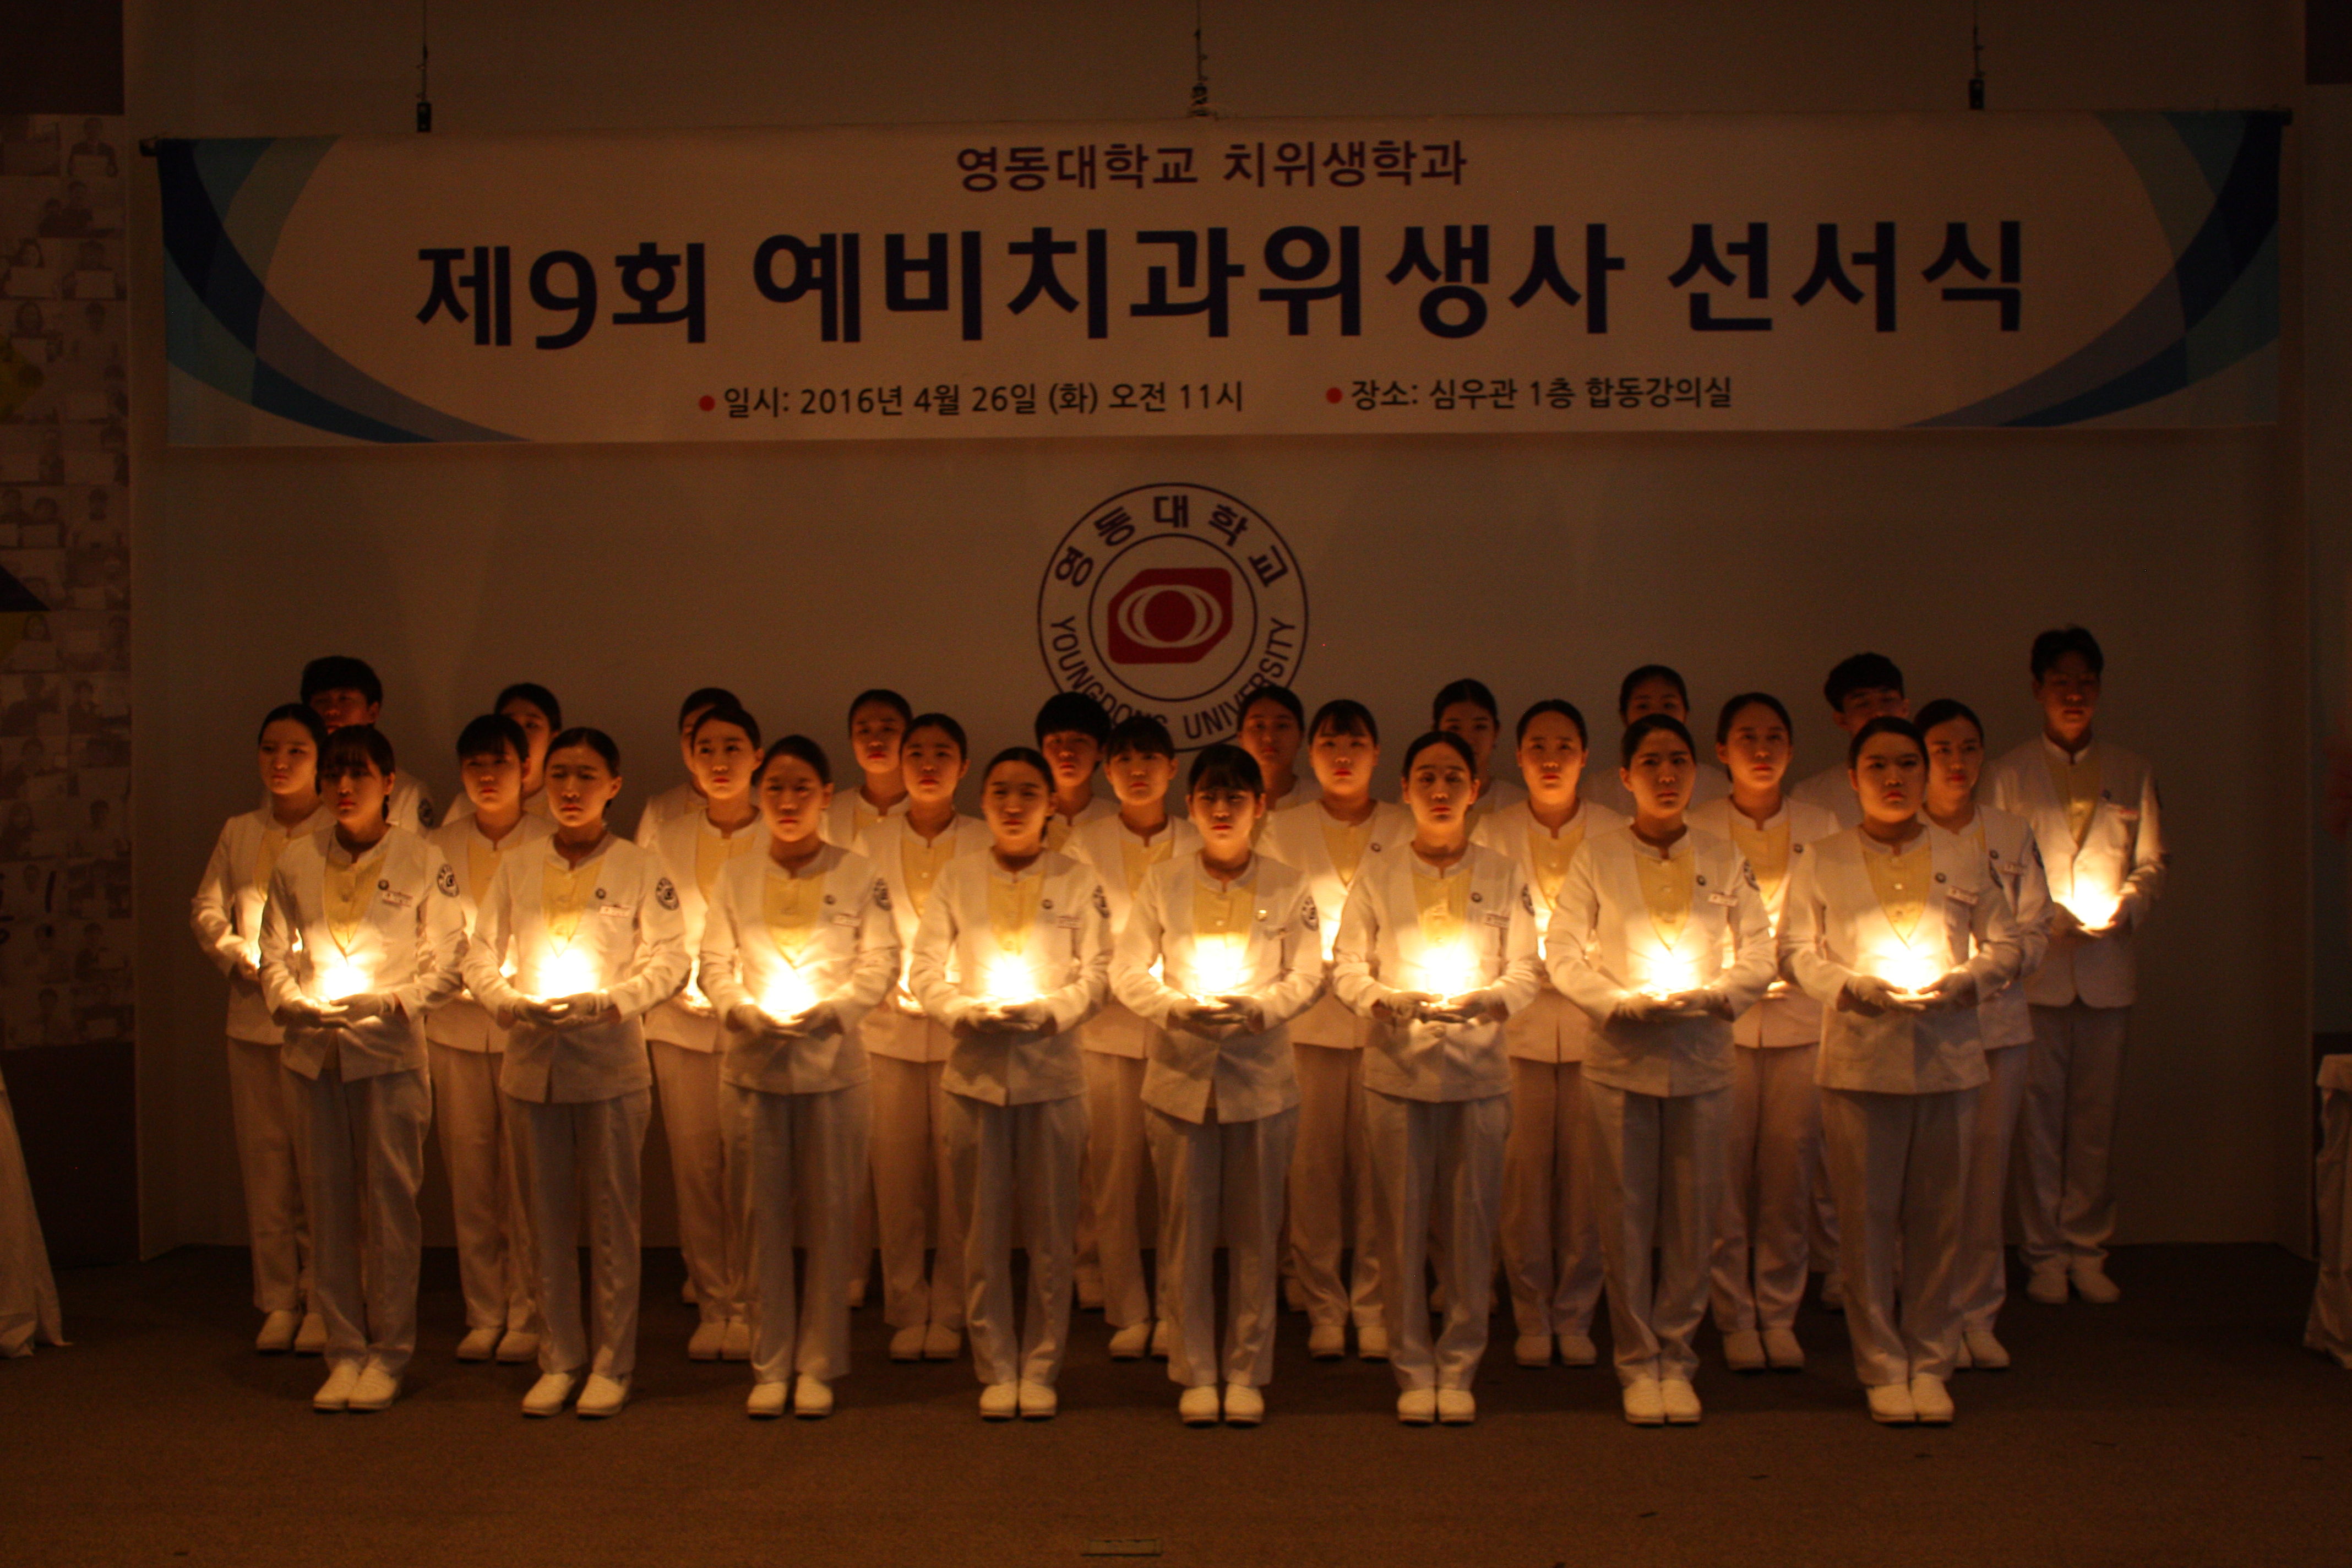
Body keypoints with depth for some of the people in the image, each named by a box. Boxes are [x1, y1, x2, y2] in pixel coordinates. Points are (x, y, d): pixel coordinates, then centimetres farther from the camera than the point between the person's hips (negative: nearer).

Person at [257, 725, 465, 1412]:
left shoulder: (422, 860, -1)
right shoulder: (296, 861, 7)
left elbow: (448, 959, -1)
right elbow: (273, 952, 12)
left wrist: (392, 1000, -16)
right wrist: (290, 1001, -8)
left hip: (390, 1047, -3)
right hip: (315, 1049, 3)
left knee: (390, 1197, -1)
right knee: (329, 1199, 5)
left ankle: (387, 1354, 10)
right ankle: (344, 1350, 15)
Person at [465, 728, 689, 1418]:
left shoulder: (640, 869, 0)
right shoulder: (517, 869, 8)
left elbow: (669, 960, -4)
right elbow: (479, 956, 9)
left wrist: (607, 1001, -18)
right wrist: (510, 1001, -10)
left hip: (611, 1063, -3)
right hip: (532, 1061, 3)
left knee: (613, 1217, 2)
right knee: (548, 1218, 9)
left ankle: (612, 1364, 12)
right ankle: (558, 1360, 19)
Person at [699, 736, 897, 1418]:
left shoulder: (859, 876, 3)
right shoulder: (735, 878, 9)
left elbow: (881, 961, 0)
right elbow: (713, 961, 6)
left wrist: (831, 1009, -16)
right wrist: (742, 1009, -13)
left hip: (832, 1061, -1)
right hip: (753, 1063, 1)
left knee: (831, 1216, 1)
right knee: (763, 1217, 4)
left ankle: (818, 1366, 11)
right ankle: (769, 1365, 14)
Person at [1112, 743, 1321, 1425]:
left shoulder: (1287, 888, 2)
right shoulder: (1162, 884, 4)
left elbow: (1308, 973, 0)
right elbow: (1128, 969, 1)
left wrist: (1261, 1009, -19)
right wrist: (1175, 1008, -17)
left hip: (1262, 1079, 0)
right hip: (1180, 1076, 0)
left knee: (1256, 1232, 5)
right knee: (1186, 1229, 5)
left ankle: (1247, 1372, 18)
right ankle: (1195, 1373, 16)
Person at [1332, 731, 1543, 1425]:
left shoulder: (1503, 877, 7)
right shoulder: (1376, 876, 6)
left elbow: (1525, 970, 4)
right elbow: (1347, 966, 4)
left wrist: (1488, 1000, -17)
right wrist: (1386, 1001, -16)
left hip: (1479, 1073, 1)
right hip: (1397, 1070, 0)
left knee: (1470, 1225, 3)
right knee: (1402, 1224, 1)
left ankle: (1458, 1367, 17)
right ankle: (1412, 1369, 13)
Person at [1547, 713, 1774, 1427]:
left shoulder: (1723, 859, 5)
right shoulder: (1597, 855, 0)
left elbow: (1758, 953, 5)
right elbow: (1563, 951, -2)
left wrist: (1713, 994, -13)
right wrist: (1623, 1001, -15)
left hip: (1701, 1056, 1)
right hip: (1620, 1055, -1)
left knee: (1693, 1214, 4)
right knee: (1625, 1214, 2)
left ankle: (1675, 1356, 18)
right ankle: (1637, 1360, 14)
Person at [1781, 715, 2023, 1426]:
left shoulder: (1965, 862, 9)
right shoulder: (1822, 863, 5)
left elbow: (2004, 947, 12)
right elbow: (1795, 951, 4)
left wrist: (1962, 982, -8)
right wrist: (1851, 986, -13)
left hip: (1950, 1055, 2)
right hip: (1858, 1057, -1)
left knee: (1938, 1217, 5)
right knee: (1866, 1216, 0)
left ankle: (1930, 1363, 17)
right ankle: (1881, 1367, 12)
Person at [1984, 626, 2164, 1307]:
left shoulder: (2130, 773, 13)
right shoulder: (2009, 773, 6)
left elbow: (2151, 861, 13)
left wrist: (2128, 906, -7)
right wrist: (2047, 916, -12)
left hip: (2108, 966, 2)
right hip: (2036, 965, -2)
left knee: (2096, 1116, 4)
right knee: (2039, 1114, -2)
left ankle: (2088, 1251, 14)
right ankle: (2044, 1255, 7)